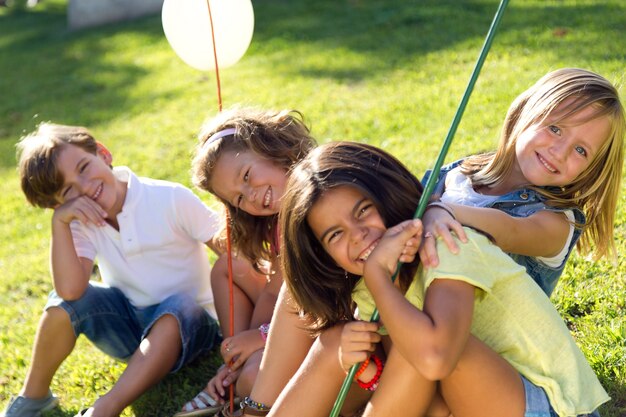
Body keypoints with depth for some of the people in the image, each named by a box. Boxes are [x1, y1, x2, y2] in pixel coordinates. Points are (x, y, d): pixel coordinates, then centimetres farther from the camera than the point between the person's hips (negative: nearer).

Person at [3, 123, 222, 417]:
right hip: (127, 324, 3)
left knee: (179, 306, -36)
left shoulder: (172, 199, -19)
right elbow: (70, 289, -25)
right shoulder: (81, 224, -7)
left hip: (187, 323, -3)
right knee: (64, 299, -21)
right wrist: (59, 221, -30)